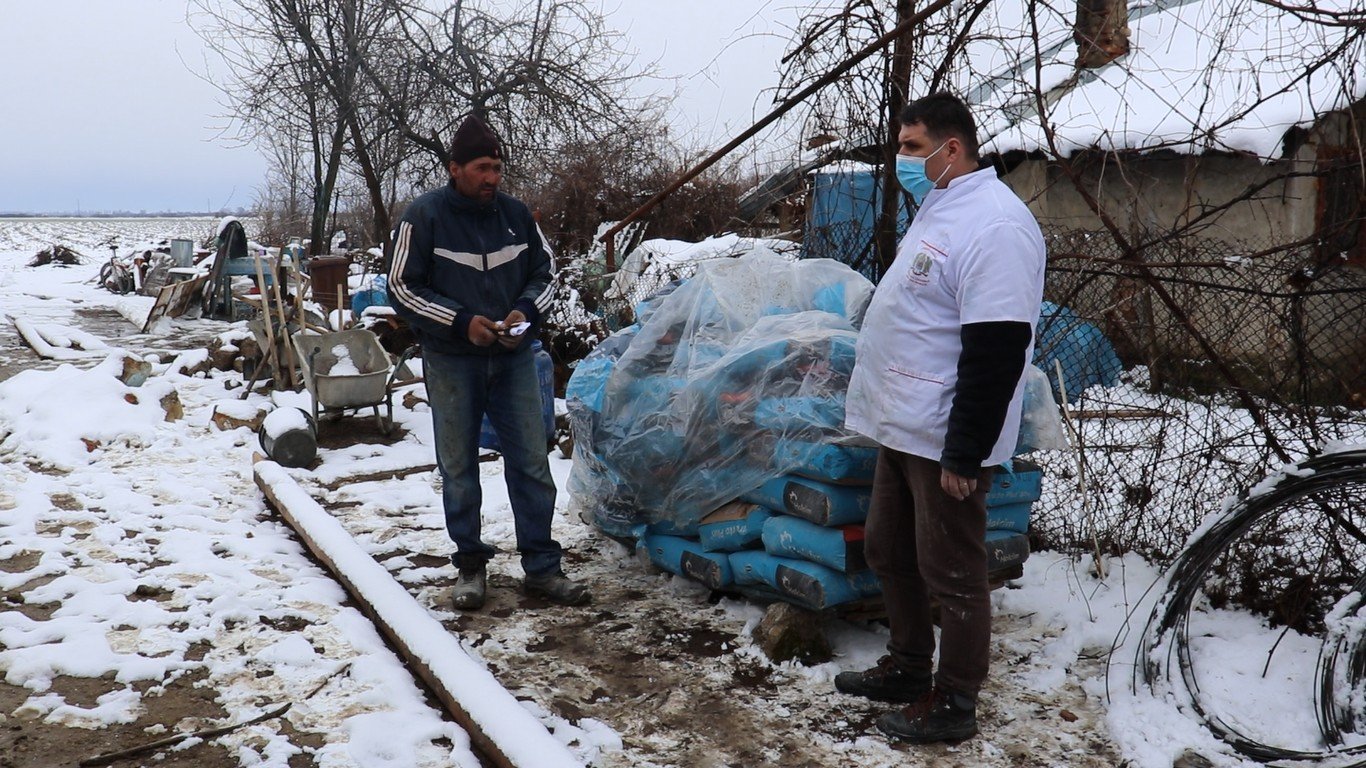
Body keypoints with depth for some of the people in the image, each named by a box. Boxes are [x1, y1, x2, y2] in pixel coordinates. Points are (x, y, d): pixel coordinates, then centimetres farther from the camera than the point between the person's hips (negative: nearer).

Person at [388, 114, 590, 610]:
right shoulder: (424, 216, -7)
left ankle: (541, 567, 11)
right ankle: (470, 565, 21)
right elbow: (402, 288, -5)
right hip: (451, 362, -2)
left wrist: (526, 311, -7)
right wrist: (462, 321, -15)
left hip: (513, 358, 3)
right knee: (458, 469, 7)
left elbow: (544, 272, 13)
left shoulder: (515, 213, 3)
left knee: (532, 462, 2)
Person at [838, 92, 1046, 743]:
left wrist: (964, 453, -23)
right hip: (901, 425, 11)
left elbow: (996, 352, -24)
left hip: (944, 442, -11)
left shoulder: (994, 225, -19)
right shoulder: (938, 208, 15)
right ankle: (908, 667, 36)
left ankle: (953, 704, 17)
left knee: (951, 574, 2)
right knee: (888, 551, 19)